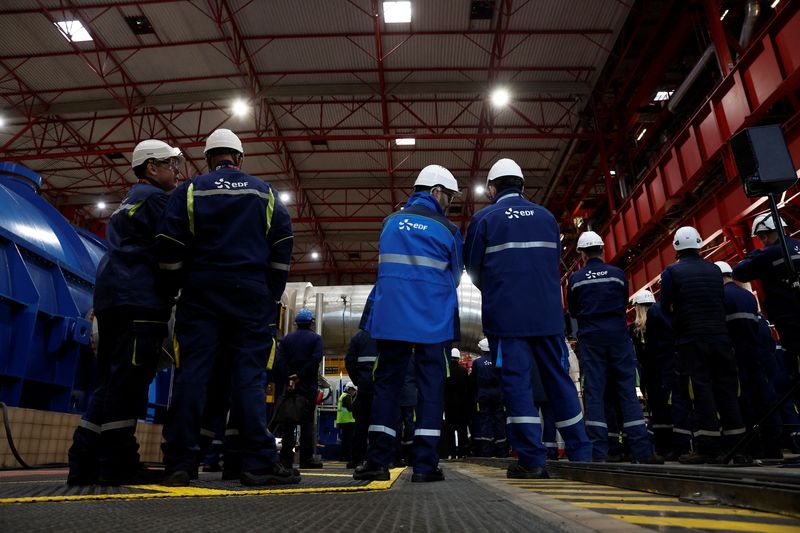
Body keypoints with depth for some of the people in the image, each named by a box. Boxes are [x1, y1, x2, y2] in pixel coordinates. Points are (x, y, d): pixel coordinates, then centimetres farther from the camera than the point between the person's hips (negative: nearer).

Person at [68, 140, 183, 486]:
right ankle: (118, 464, -8)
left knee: (113, 381, 8)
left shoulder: (128, 203, 29)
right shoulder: (156, 198, -1)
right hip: (140, 301, -10)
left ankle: (85, 463, 9)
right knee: (128, 381, -10)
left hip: (112, 299, 10)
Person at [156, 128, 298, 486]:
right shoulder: (265, 192, 11)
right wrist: (271, 295, 11)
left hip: (201, 294, 0)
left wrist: (180, 285, 14)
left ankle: (179, 464, 3)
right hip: (252, 295, 0)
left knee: (191, 373, 2)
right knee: (250, 375, -3)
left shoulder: (189, 191, 7)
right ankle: (258, 463, -4)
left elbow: (169, 247, 1)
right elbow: (283, 246, 7)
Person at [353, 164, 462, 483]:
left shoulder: (390, 222, 11)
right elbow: (453, 276, 12)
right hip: (432, 321, -2)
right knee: (430, 385, 4)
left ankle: (378, 461, 7)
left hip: (390, 317, 3)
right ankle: (425, 464, 4)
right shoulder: (447, 229, 2)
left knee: (387, 383, 7)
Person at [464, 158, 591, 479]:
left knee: (516, 382, 0)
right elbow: (555, 262, 17)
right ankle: (581, 455, 16)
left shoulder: (484, 219, 0)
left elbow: (474, 269, 4)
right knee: (559, 380, 10)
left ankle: (532, 460, 1)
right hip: (548, 313, 4)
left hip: (506, 316, -4)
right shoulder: (547, 216, 12)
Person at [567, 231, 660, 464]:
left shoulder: (576, 279, 1)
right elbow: (624, 304, 16)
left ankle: (599, 452, 0)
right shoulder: (617, 273, 3)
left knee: (594, 392, 1)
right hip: (618, 335, 1)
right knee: (627, 391, 4)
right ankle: (642, 450, 3)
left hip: (590, 338, -1)